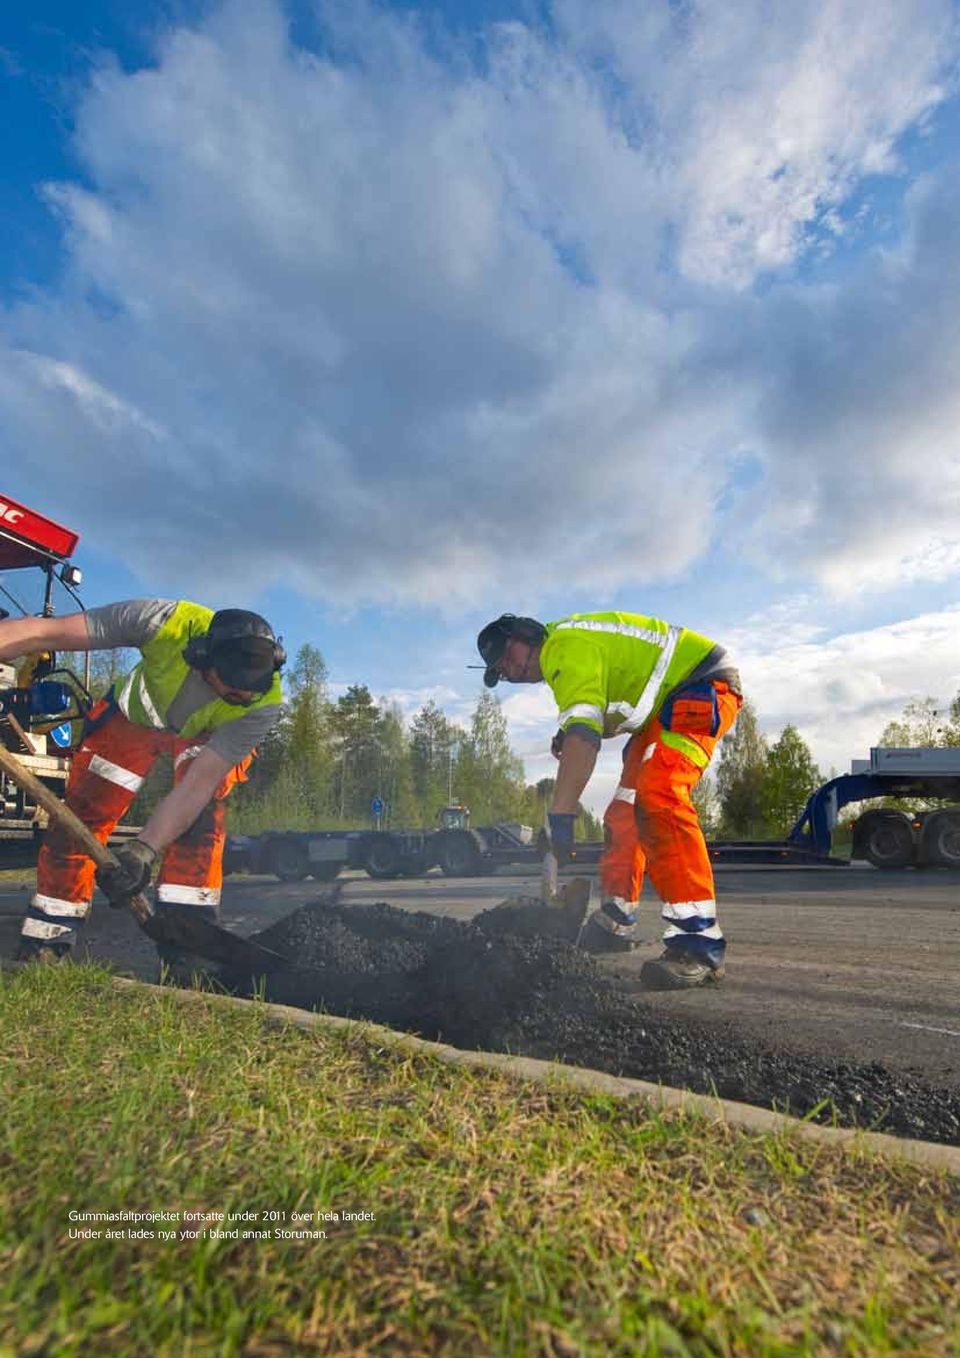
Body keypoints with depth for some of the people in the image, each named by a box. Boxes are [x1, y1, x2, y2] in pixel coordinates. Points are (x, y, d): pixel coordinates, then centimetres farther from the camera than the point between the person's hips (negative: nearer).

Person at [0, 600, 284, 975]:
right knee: (80, 816, -5)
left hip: (208, 735, -1)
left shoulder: (264, 703, -36)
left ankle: (184, 949, -15)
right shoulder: (165, 621, -39)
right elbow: (44, 633, -36)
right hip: (133, 714, 1)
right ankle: (43, 948, 12)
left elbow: (198, 782, -34)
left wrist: (143, 850, -43)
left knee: (201, 817, -24)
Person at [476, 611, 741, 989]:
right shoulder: (563, 651, 12)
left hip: (704, 687, -11)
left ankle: (699, 943, -28)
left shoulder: (566, 646, -20)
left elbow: (583, 734, -32)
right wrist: (569, 737, 0)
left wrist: (560, 814, -35)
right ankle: (615, 923, 17)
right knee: (625, 811, 7)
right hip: (666, 702, 11)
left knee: (658, 798, -28)